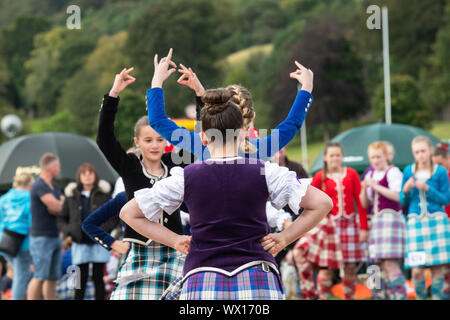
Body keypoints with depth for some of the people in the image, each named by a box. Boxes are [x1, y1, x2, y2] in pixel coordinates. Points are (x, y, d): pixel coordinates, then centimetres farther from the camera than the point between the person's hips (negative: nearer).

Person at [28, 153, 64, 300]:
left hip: (55, 237, 9)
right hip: (42, 237, -9)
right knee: (40, 277, -11)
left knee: (53, 277, 8)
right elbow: (56, 206, -18)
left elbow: (60, 208, 14)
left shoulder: (54, 186, 17)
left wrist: (58, 206, -8)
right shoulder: (39, 186, -12)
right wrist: (62, 203, 3)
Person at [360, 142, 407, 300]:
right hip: (376, 221, 8)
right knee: (384, 266, 4)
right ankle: (391, 296, 5)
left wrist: (376, 186, -17)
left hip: (391, 218, -8)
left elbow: (397, 195, -18)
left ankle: (400, 296, -15)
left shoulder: (393, 172, -4)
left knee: (390, 264, -15)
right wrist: (364, 190, 0)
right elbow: (365, 204, 19)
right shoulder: (370, 175, 18)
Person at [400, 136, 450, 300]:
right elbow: (403, 201, 11)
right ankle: (420, 297, 12)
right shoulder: (408, 171, 7)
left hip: (437, 221, -1)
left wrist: (427, 189, -12)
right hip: (415, 222, 1)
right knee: (416, 270, -8)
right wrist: (406, 190, -10)